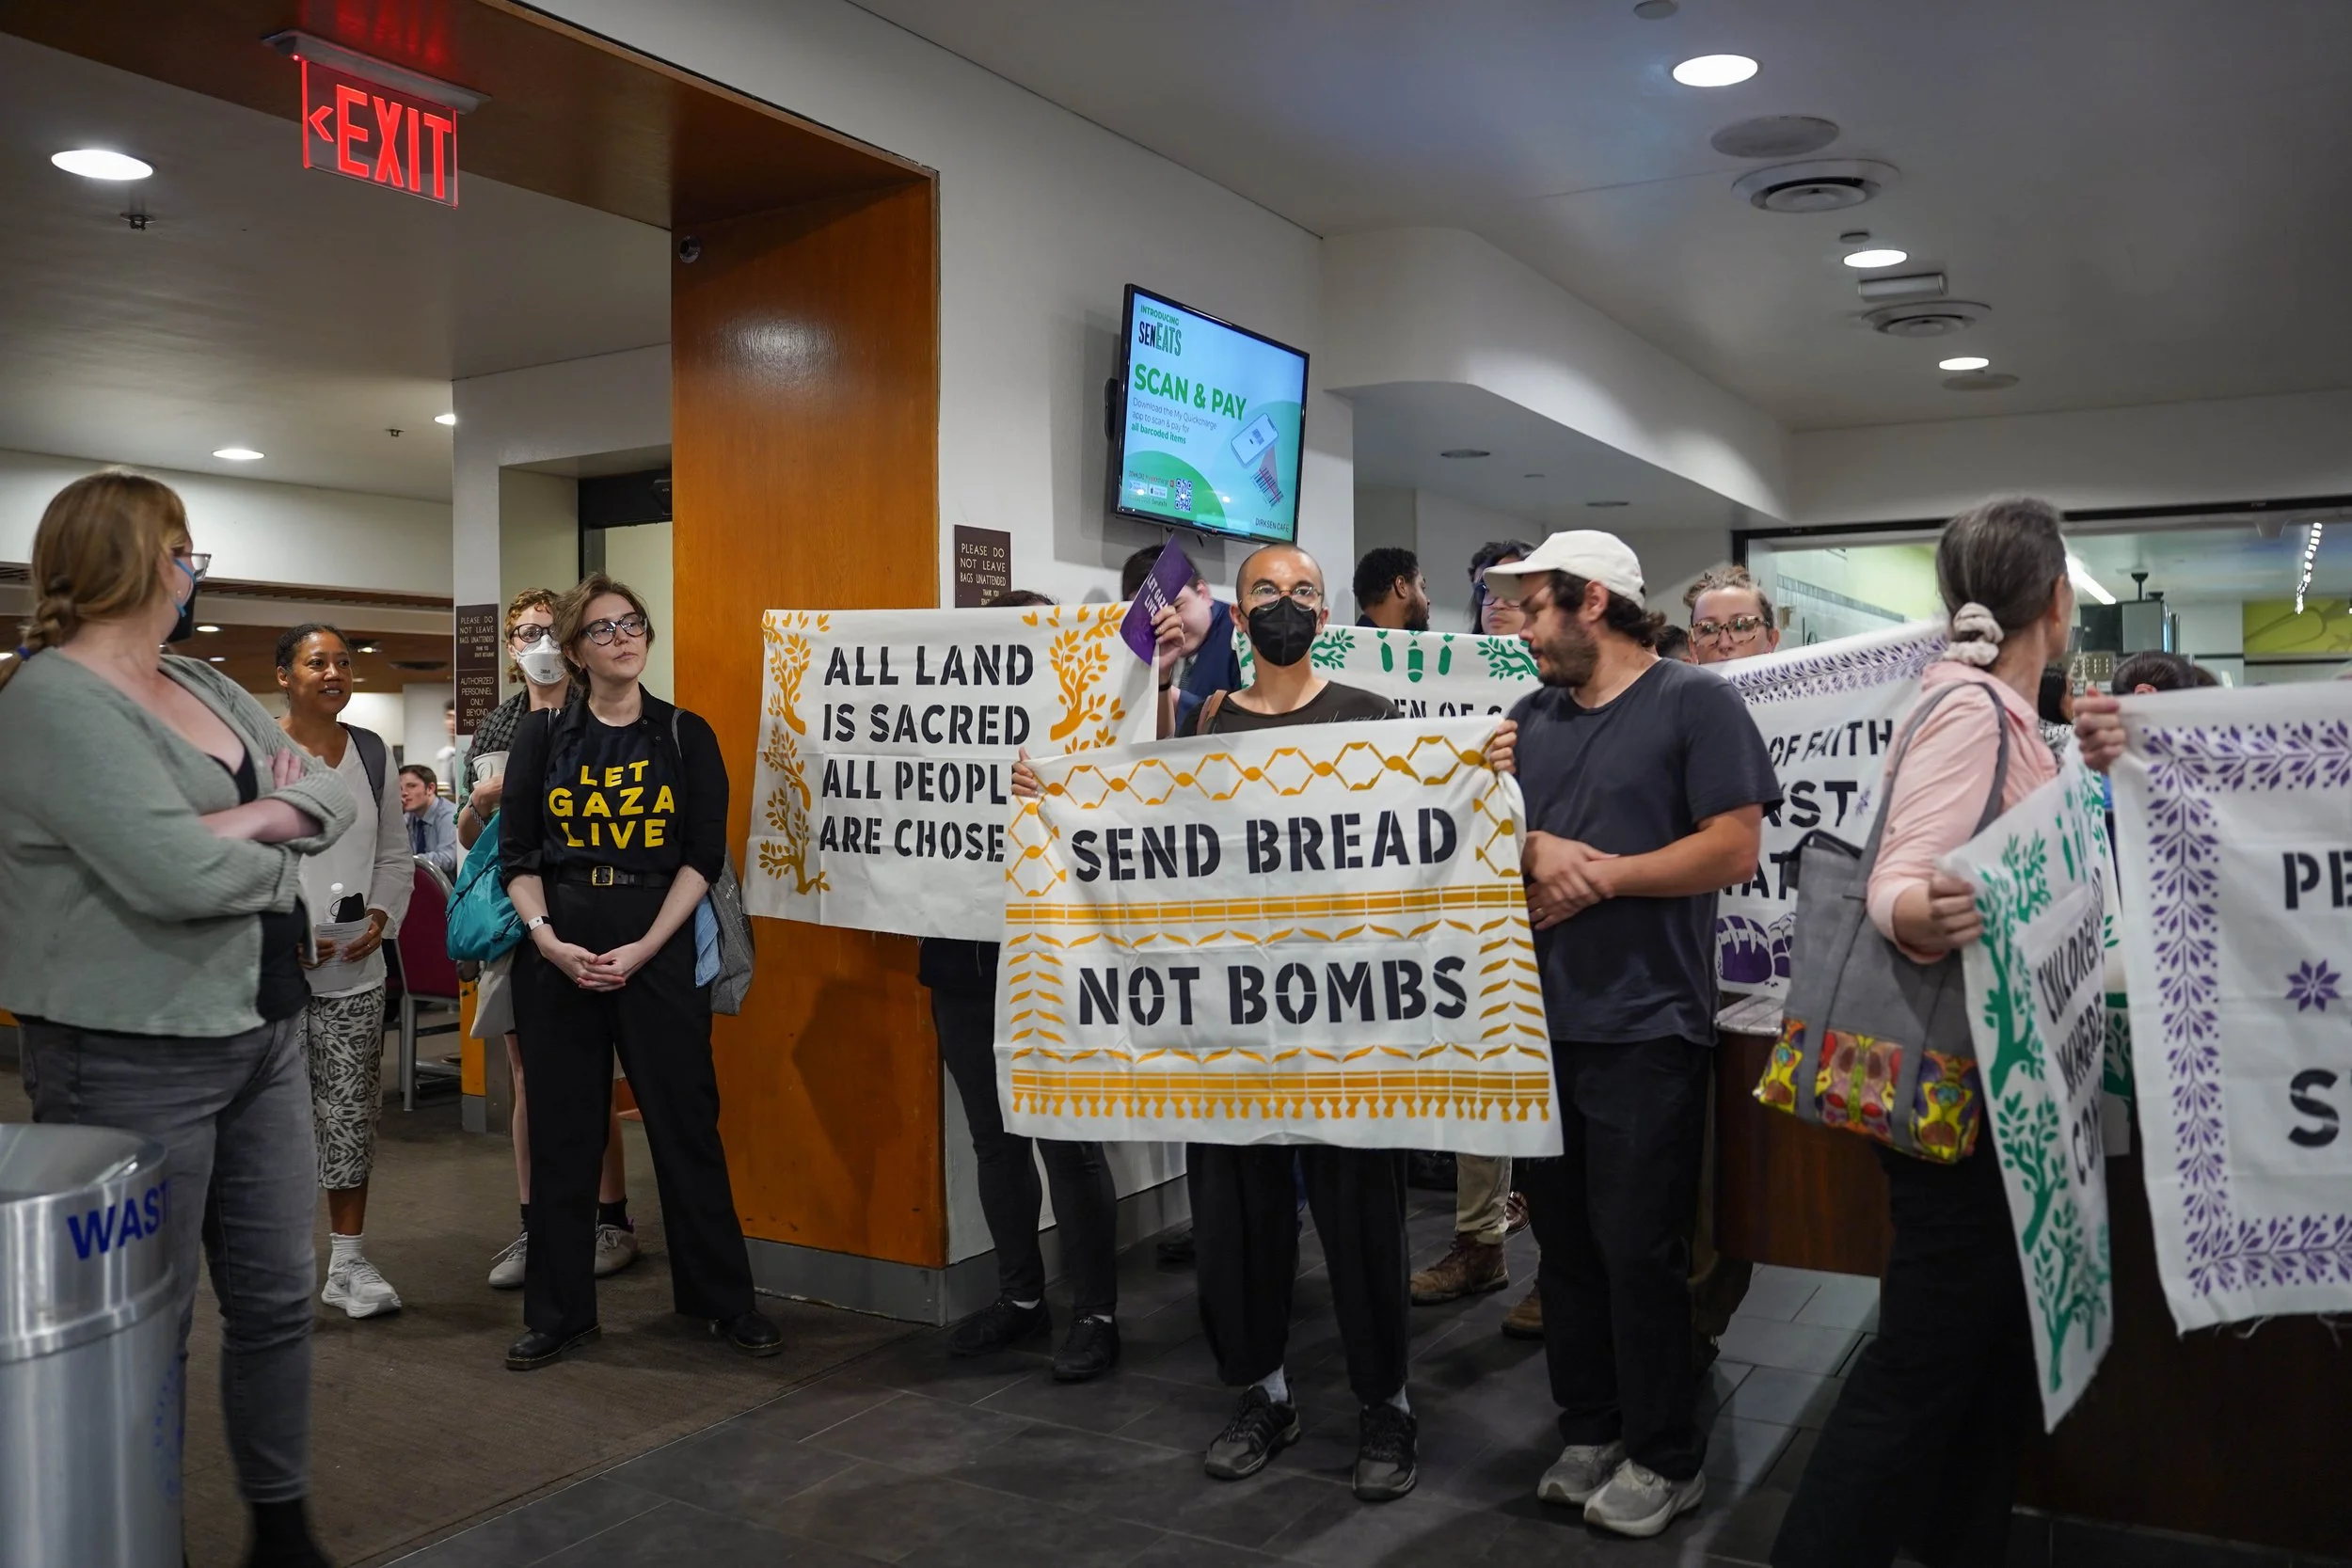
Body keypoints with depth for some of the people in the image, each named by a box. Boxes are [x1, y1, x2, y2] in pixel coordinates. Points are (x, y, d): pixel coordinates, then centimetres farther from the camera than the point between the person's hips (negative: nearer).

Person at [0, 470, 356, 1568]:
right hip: (132, 1059, -8)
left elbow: (337, 794, 7)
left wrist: (256, 818, -13)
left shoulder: (204, 687, 12)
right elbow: (175, 873, -26)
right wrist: (279, 850, -7)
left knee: (276, 1296, 15)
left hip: (263, 1039, 8)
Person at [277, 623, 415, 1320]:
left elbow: (394, 854, 13)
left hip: (355, 972, 4)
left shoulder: (372, 752, 9)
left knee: (350, 1118, 9)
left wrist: (381, 917, -3)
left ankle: (349, 1260, 20)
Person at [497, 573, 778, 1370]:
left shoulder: (686, 735, 4)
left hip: (659, 945, -1)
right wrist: (548, 941, -11)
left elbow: (704, 855, -1)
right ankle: (559, 1312, 19)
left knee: (686, 1123, 1)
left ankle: (725, 1299, 14)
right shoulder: (541, 738, 8)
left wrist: (642, 949, -11)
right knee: (562, 1130, 6)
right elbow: (517, 855, 5)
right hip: (557, 949, 1)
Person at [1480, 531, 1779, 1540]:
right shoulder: (1531, 718, 13)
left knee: (1638, 1249, 0)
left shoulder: (1695, 703, -5)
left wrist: (1601, 876, -13)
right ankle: (1589, 1431, 27)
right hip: (1543, 1023, 6)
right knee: (1564, 1241, 12)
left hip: (1644, 1027, -6)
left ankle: (1664, 1459, 17)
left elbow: (1734, 849, -13)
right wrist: (1532, 844, -8)